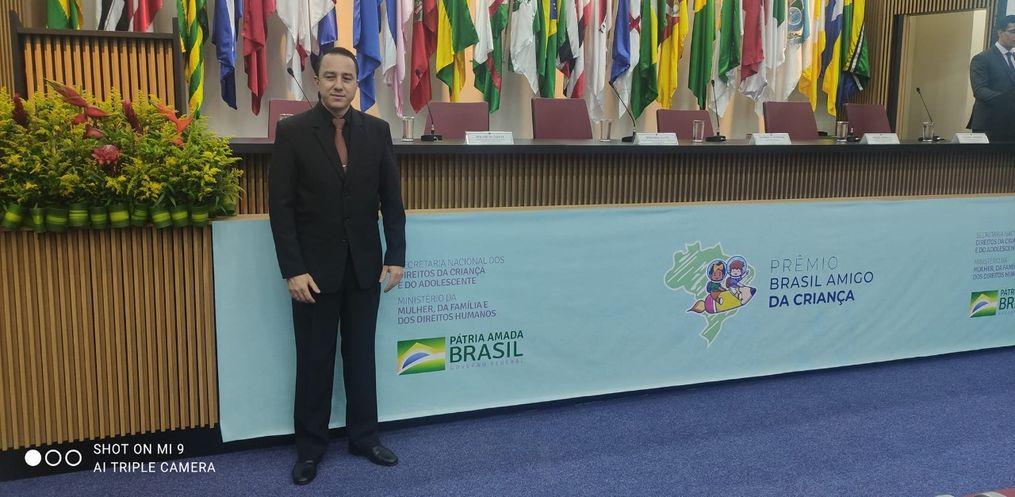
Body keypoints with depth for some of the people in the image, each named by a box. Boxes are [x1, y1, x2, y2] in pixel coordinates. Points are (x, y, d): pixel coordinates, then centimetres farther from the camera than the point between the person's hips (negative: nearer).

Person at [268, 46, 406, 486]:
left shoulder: (376, 130, 3)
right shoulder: (292, 132, -6)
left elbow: (391, 199, 5)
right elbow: (281, 206, -9)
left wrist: (395, 257, -1)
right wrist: (293, 270, -14)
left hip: (364, 265, 3)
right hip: (314, 267, -2)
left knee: (361, 355, 12)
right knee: (314, 361, 8)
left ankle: (364, 436, 27)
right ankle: (310, 447, 21)